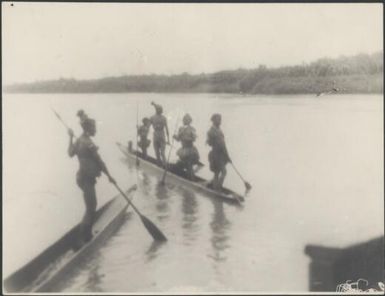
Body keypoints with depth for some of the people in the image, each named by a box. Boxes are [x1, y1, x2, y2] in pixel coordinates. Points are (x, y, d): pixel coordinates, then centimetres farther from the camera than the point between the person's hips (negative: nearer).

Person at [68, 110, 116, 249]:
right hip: (87, 179, -9)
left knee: (92, 207, 21)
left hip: (82, 176, 9)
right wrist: (109, 176, -6)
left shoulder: (78, 140, 6)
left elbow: (71, 153, 21)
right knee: (90, 210, -4)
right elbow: (99, 161, -16)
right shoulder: (88, 143, -21)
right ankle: (80, 241, -3)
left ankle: (88, 234, 32)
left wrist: (71, 138, 27)